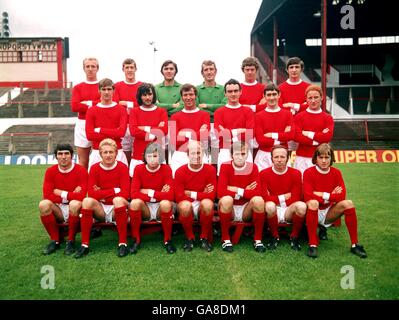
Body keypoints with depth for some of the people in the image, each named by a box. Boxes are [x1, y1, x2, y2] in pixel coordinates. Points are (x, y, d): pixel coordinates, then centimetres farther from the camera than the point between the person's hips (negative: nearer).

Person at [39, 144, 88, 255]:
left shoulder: (81, 170, -10)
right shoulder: (50, 171, 0)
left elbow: (81, 196, -20)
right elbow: (47, 196, -10)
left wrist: (61, 193, -11)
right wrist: (71, 195, -14)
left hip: (74, 209, -3)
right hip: (58, 210, 3)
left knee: (75, 204, -35)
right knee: (43, 204, -26)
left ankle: (71, 241, -13)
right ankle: (55, 240, -7)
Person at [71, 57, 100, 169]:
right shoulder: (77, 87, 10)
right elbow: (74, 106, -5)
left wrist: (88, 103, -8)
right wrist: (97, 104, -8)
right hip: (82, 125, 2)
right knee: (83, 162, 5)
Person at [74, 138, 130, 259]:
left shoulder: (122, 167, -4)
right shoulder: (94, 168, 2)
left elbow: (125, 194, -14)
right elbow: (91, 193, -10)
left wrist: (102, 194, -12)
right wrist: (114, 190, -12)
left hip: (117, 209, -2)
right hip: (100, 210, 2)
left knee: (118, 200, -34)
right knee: (87, 201, -27)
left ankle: (123, 243, -25)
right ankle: (84, 244, -20)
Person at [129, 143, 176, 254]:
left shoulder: (166, 169, -9)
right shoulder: (139, 169, -5)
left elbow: (170, 195, -21)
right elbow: (133, 194, -17)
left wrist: (149, 192, -16)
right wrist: (158, 195, -20)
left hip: (161, 208, -1)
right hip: (145, 209, 1)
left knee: (166, 203, -34)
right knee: (135, 202, -30)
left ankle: (167, 240, -12)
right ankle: (136, 240, -10)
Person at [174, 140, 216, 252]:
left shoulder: (210, 169, -6)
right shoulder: (180, 172, -7)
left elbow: (211, 195, -11)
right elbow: (179, 197, -13)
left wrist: (192, 194, -12)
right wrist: (202, 194, -13)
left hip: (202, 206, 0)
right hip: (188, 206, 0)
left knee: (208, 203, -33)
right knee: (185, 205, -34)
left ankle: (204, 238, -8)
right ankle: (189, 238, -7)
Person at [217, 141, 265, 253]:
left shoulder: (253, 167, -3)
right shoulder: (225, 167, -8)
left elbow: (256, 193, -15)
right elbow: (220, 192, -21)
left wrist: (236, 190, -18)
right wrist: (245, 191, -18)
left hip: (246, 210, 2)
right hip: (230, 210, -1)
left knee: (258, 200, -28)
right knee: (226, 199, -33)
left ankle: (258, 239, -11)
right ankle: (225, 239, -15)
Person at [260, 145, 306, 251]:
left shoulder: (296, 173, -2)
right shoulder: (264, 174, -4)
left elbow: (295, 199, -6)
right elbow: (265, 198, -11)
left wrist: (276, 199, -8)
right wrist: (284, 197, -9)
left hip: (289, 211, 1)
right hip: (273, 211, -1)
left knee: (301, 205, -31)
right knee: (269, 205, -35)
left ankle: (294, 237, -4)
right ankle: (275, 237, -7)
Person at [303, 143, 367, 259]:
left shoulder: (336, 173, 1)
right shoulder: (309, 172, -10)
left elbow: (342, 195, -10)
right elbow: (308, 197, -21)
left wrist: (322, 195, -17)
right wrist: (331, 195, -17)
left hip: (328, 213, 4)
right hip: (313, 212, -3)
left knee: (348, 203, -21)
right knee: (313, 202, -35)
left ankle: (355, 244, -12)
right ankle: (313, 245, -28)